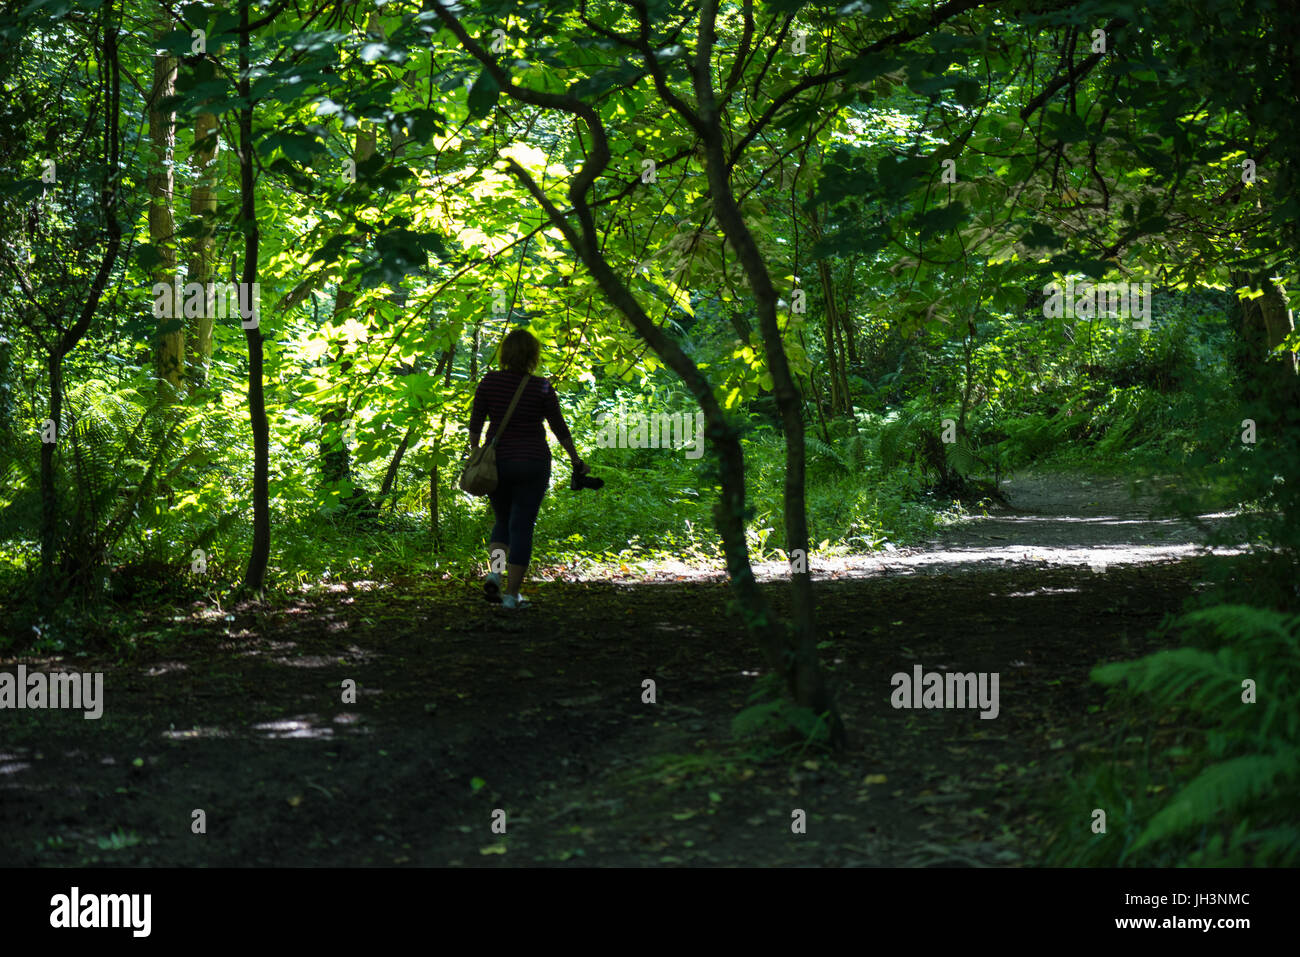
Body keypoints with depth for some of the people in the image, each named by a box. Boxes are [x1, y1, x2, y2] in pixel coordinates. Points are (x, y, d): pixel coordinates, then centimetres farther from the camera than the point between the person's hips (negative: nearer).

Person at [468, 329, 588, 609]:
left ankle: (493, 573, -2)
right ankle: (511, 594, 0)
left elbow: (475, 423, 0)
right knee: (522, 528, 2)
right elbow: (559, 427, -2)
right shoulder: (542, 388, -8)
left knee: (503, 522, 20)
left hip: (497, 461, 3)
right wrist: (576, 460, 8)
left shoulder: (489, 382, -3)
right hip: (532, 464, -2)